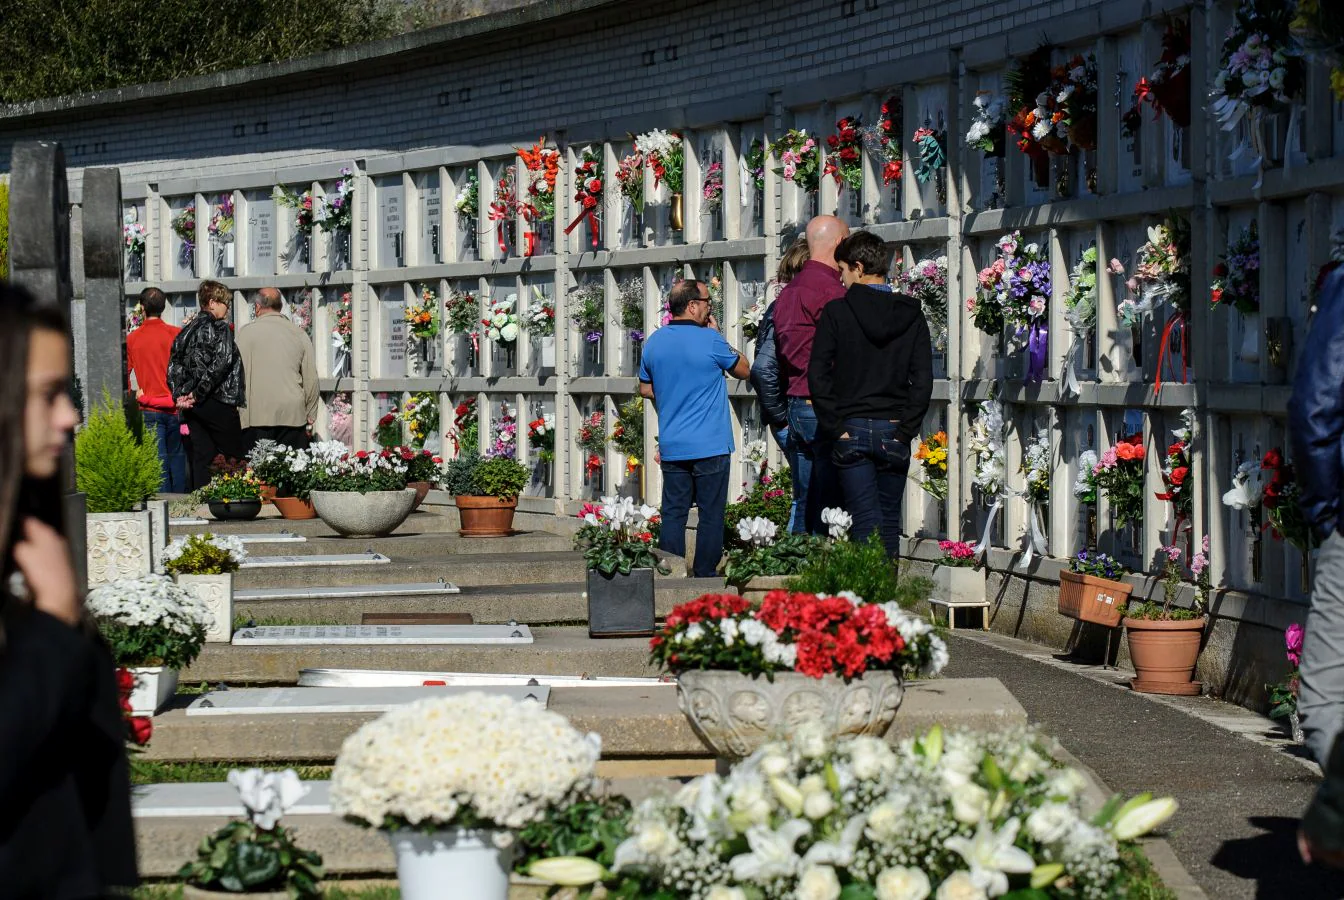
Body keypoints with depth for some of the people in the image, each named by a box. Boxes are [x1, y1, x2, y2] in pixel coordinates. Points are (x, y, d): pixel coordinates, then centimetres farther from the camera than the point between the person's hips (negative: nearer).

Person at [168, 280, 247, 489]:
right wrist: (199, 393, -14)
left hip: (191, 407, 7)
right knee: (235, 456, -2)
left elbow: (173, 366, 9)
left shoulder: (186, 331, 15)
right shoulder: (220, 328, -7)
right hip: (218, 403, -7)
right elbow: (220, 363, -18)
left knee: (202, 456, 7)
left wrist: (179, 395, 0)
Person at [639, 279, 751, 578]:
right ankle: (705, 575, 4)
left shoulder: (654, 342, 6)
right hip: (710, 447, -5)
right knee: (711, 514, 2)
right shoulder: (709, 340, -12)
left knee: (673, 513, 7)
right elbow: (743, 370, 4)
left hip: (671, 448, 5)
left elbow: (645, 389, 17)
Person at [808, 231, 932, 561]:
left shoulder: (836, 312, -5)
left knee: (865, 521, -3)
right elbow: (923, 379, -2)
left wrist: (835, 427, -5)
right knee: (889, 521, 12)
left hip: (850, 432, -2)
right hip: (893, 432, 2)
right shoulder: (911, 315, 2)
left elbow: (817, 375, -9)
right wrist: (906, 429, 0)